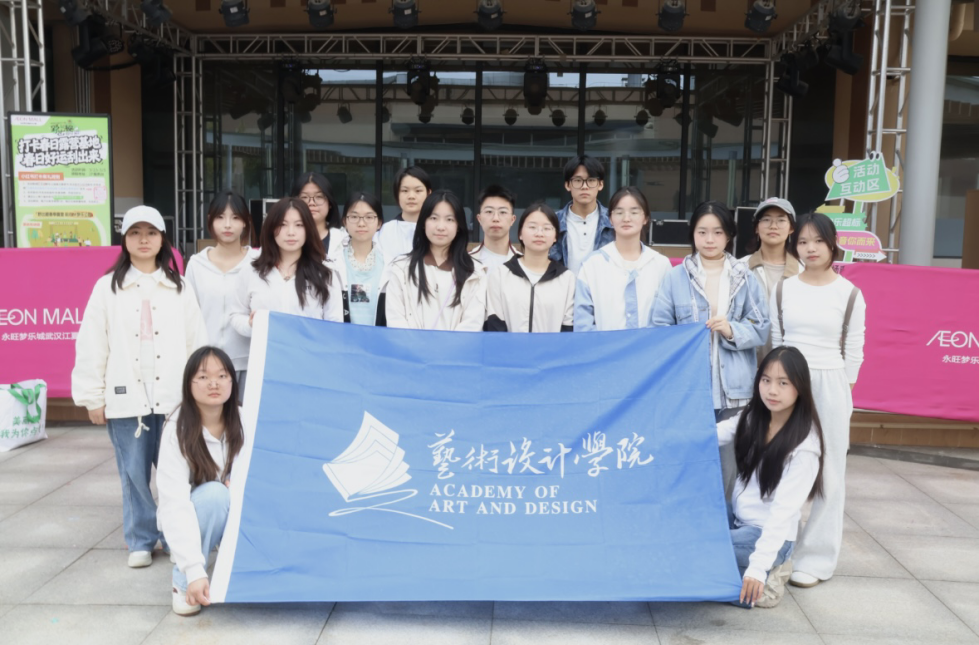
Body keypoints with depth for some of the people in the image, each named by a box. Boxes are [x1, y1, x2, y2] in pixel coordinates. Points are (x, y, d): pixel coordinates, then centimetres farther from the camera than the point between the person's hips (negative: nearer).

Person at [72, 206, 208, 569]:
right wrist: (93, 397, -1)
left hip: (173, 397, 0)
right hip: (125, 396, 0)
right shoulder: (108, 287, 4)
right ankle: (141, 541, 20)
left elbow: (197, 343, 6)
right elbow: (92, 346, 2)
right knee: (134, 472, 6)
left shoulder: (180, 288, 7)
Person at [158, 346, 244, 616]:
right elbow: (173, 503, -33)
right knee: (214, 493, -34)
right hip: (185, 525, -3)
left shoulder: (244, 422, -13)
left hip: (236, 520, 3)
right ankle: (182, 582, -14)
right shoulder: (177, 430, -25)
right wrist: (194, 570, -42)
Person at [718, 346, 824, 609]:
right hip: (737, 518, 8)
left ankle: (766, 575, -4)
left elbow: (785, 509, -24)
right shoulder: (752, 419, 1)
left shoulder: (804, 445, -19)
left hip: (772, 534, -8)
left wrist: (758, 566, -29)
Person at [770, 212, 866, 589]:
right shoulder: (783, 290, 5)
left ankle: (816, 558, 12)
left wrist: (842, 389, -1)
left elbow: (854, 351, 3)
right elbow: (776, 341, 10)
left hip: (830, 387, -2)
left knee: (827, 472, 3)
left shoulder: (849, 294, 0)